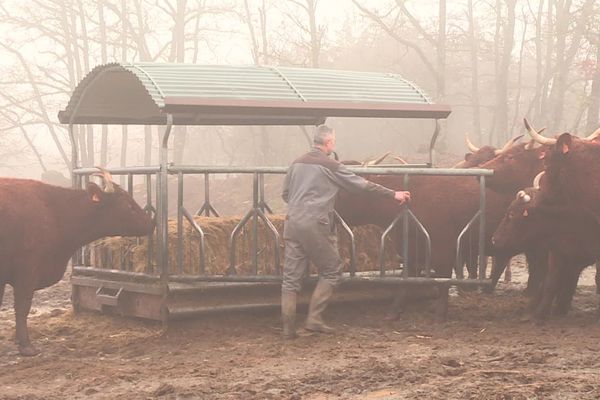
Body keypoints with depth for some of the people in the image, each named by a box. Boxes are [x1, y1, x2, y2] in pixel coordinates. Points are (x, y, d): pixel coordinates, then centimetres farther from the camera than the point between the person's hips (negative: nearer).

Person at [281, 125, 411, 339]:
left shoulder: (297, 164, 13)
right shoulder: (331, 166, -5)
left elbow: (285, 194, 21)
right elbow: (363, 185, 0)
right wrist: (393, 194, 8)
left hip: (292, 223, 6)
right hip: (315, 225, -6)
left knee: (291, 276, 6)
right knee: (331, 271, 8)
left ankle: (288, 329, 4)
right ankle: (314, 319, 2)